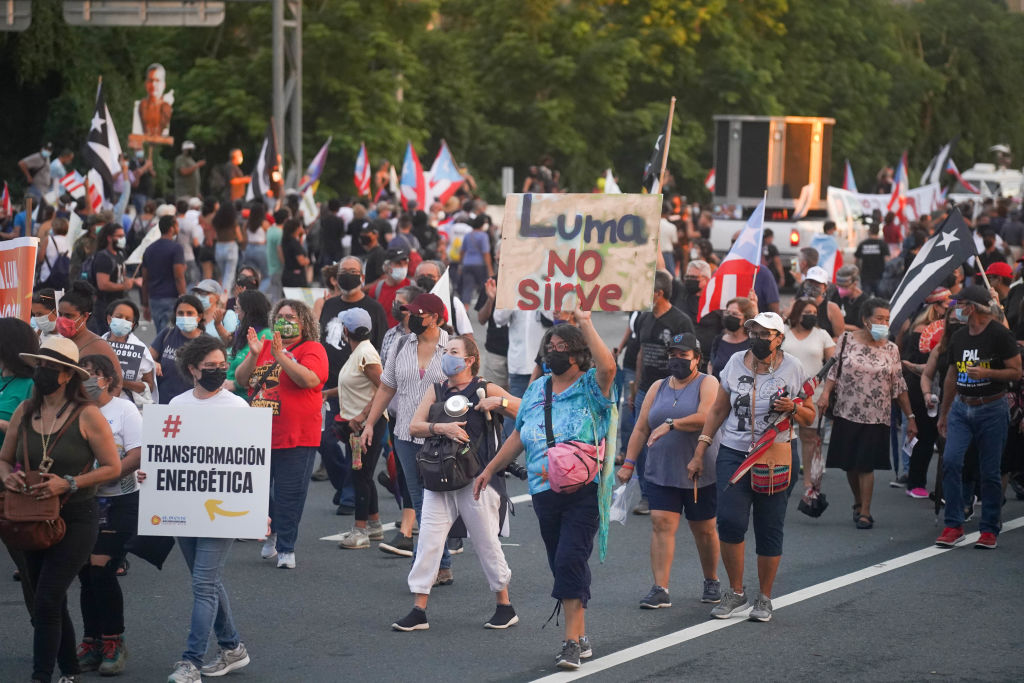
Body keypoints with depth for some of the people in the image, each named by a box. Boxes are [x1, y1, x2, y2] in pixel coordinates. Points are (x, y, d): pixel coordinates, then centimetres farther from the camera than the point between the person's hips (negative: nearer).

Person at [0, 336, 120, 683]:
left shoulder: (87, 415, -11)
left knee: (47, 600, -14)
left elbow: (112, 467, -9)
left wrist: (68, 484, -20)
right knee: (53, 602, 15)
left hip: (75, 519, -6)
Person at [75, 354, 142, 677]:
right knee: (86, 574, 6)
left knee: (101, 571, -12)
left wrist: (99, 478, -21)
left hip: (119, 502, -5)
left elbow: (137, 455, -13)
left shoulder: (124, 409, -4)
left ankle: (113, 644, -1)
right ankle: (92, 642, 16)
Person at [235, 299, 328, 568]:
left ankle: (286, 548, 9)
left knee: (290, 495, -2)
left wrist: (280, 355, -23)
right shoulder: (264, 347, 13)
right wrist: (253, 355, -11)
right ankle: (270, 532, 34)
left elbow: (309, 379, -20)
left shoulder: (312, 349, -2)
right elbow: (241, 379, 5)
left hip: (296, 438, -5)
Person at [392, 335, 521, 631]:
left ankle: (505, 607, 17)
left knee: (487, 544, 4)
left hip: (477, 480, -4)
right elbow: (414, 427, 3)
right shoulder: (435, 391, 11)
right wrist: (441, 427, -15)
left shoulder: (486, 390, 0)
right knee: (428, 542, -2)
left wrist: (500, 402, -19)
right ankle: (418, 610, 1)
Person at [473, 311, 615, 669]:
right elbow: (518, 435, 24)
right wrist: (490, 469, 24)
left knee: (570, 560, -14)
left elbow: (607, 367, -26)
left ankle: (571, 642, -10)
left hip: (583, 491, -6)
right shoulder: (537, 389, 16)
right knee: (562, 565, 9)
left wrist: (586, 325, -21)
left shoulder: (591, 386, -2)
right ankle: (580, 638, 19)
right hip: (544, 492, 6)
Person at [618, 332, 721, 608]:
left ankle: (712, 582, 28)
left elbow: (705, 417, -20)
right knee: (661, 524, -10)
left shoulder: (707, 384, -2)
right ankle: (660, 589, -14)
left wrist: (671, 424, -22)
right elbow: (641, 429, 10)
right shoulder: (658, 388, 13)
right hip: (662, 473, 3)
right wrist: (628, 463, 3)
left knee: (704, 529, 8)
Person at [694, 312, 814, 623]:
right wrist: (700, 452, 9)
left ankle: (764, 598, 17)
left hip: (774, 457, -1)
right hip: (733, 454, 1)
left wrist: (793, 407, -15)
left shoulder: (792, 368, 1)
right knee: (730, 521, -13)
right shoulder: (736, 363, 6)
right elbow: (718, 410, 13)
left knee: (770, 529, 3)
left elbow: (810, 416, 8)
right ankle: (736, 591, 4)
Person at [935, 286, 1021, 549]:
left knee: (990, 472, 1)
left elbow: (1016, 372, -9)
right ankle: (954, 526, -7)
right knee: (951, 460, -12)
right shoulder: (958, 337, 10)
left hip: (992, 409, -5)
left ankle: (989, 529, 12)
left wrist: (986, 373, -23)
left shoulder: (999, 335, -9)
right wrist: (943, 413, 22)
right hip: (961, 408, 5)